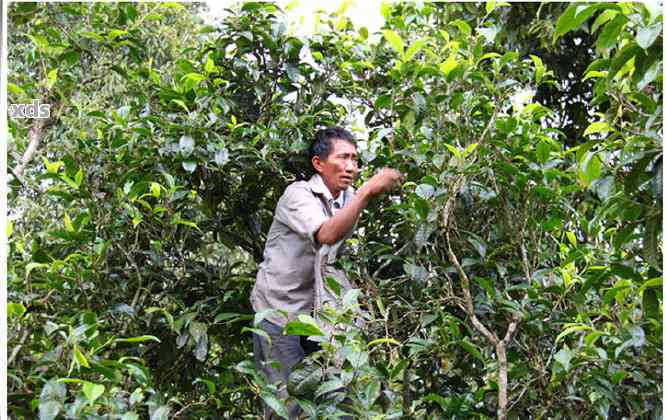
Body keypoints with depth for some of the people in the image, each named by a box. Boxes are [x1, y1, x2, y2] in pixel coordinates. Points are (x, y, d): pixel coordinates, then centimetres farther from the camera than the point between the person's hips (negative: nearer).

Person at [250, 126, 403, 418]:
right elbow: (327, 235, -37)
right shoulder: (298, 194, -18)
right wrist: (368, 190, -39)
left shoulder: (349, 200, 4)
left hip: (312, 311, 7)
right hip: (278, 310, -7)